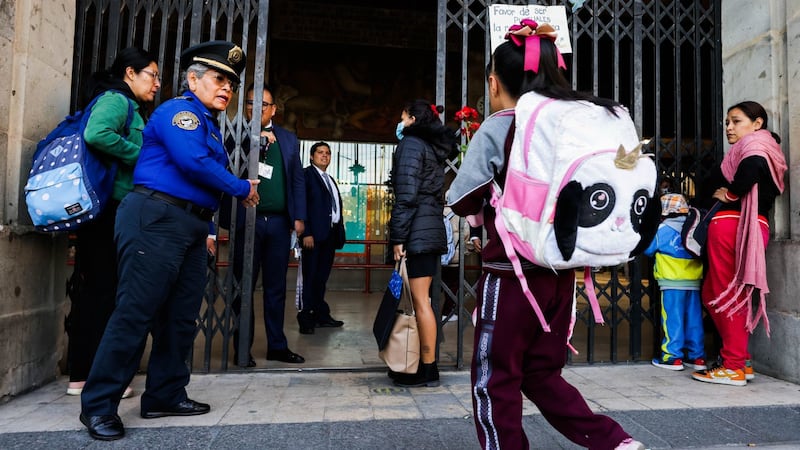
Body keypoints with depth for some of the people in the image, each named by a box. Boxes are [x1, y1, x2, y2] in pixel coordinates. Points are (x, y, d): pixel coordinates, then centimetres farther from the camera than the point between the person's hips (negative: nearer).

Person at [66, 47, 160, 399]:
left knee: (93, 289, 11)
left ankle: (81, 374, 19)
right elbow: (96, 134, -26)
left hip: (108, 212, 10)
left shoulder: (127, 105, 22)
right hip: (108, 209, -10)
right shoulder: (116, 100, -6)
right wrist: (142, 155, -15)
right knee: (102, 290, -4)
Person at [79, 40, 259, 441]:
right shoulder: (181, 110, -5)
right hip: (158, 217, -9)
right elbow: (192, 161, -22)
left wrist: (206, 226, 8)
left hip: (190, 227, 10)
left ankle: (165, 395, 21)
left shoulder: (208, 124, 23)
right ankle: (98, 405, 4)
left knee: (181, 315, 10)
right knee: (136, 311, -7)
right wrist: (242, 189, -10)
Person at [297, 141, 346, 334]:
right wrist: (306, 233, -18)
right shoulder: (306, 174, -1)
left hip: (330, 234, 7)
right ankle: (306, 318, 2)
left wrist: (339, 232, 8)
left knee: (322, 277, 11)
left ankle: (321, 315, 18)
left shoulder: (330, 180, 23)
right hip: (314, 234, -7)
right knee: (310, 277, -4)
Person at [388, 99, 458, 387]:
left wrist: (398, 237, -15)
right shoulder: (435, 148, 20)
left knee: (420, 301, -5)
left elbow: (406, 195, -15)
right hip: (433, 228, 9)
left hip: (417, 231, -9)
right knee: (421, 299, 11)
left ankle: (428, 369, 1)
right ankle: (424, 363, 18)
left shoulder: (411, 143, -5)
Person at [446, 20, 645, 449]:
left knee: (495, 382, 10)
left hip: (511, 273, -6)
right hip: (561, 270, 7)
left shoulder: (497, 128, -10)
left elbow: (461, 201, -7)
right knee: (543, 375, 21)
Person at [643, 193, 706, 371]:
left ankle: (673, 357, 1)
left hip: (672, 283, -5)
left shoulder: (662, 230, -6)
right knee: (694, 319, 10)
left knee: (672, 319, -1)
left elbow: (648, 249, 3)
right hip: (694, 282, 5)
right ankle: (697, 356, 16)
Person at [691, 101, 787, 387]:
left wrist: (731, 194, -11)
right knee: (712, 294, 14)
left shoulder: (753, 145, -1)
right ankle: (740, 360, 17)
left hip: (731, 224, -9)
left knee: (725, 296, -3)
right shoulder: (766, 149, 26)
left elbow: (752, 167, -24)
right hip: (753, 227, 9)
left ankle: (734, 367, 2)